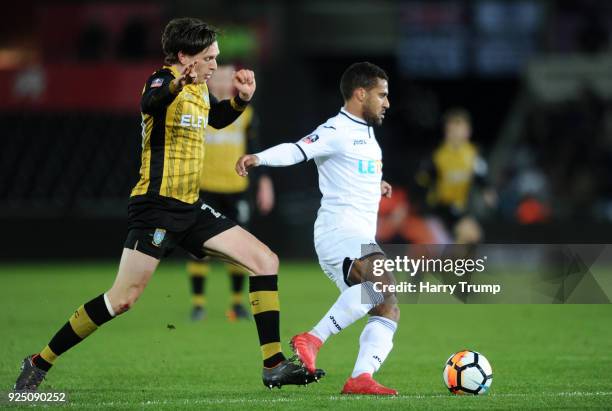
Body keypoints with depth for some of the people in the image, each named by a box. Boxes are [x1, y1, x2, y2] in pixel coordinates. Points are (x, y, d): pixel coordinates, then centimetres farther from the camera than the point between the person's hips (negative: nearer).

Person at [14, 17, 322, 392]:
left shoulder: (200, 88, 13)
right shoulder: (164, 80, -12)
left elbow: (217, 118, 36)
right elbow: (149, 102, -38)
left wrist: (242, 99, 16)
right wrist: (177, 84, -59)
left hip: (190, 207, 9)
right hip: (157, 205, -9)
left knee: (265, 261, 0)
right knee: (124, 299, -12)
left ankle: (275, 366, 1)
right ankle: (40, 363, 1)